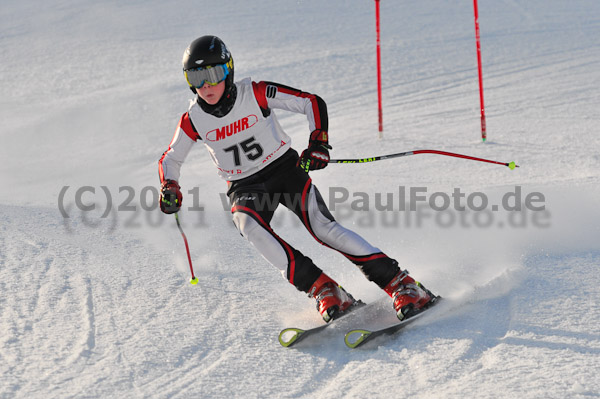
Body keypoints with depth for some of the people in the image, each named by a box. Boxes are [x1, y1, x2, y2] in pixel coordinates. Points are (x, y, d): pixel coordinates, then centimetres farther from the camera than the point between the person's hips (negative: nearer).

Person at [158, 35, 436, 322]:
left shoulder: (255, 94, -15)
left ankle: (400, 284, -19)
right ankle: (321, 288, -29)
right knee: (248, 224, -31)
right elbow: (170, 159, 8)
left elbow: (313, 103, -13)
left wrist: (318, 142, -28)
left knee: (322, 226, -23)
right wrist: (169, 187, -13)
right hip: (245, 188, 2)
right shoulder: (193, 121, -8)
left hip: (284, 168, -2)